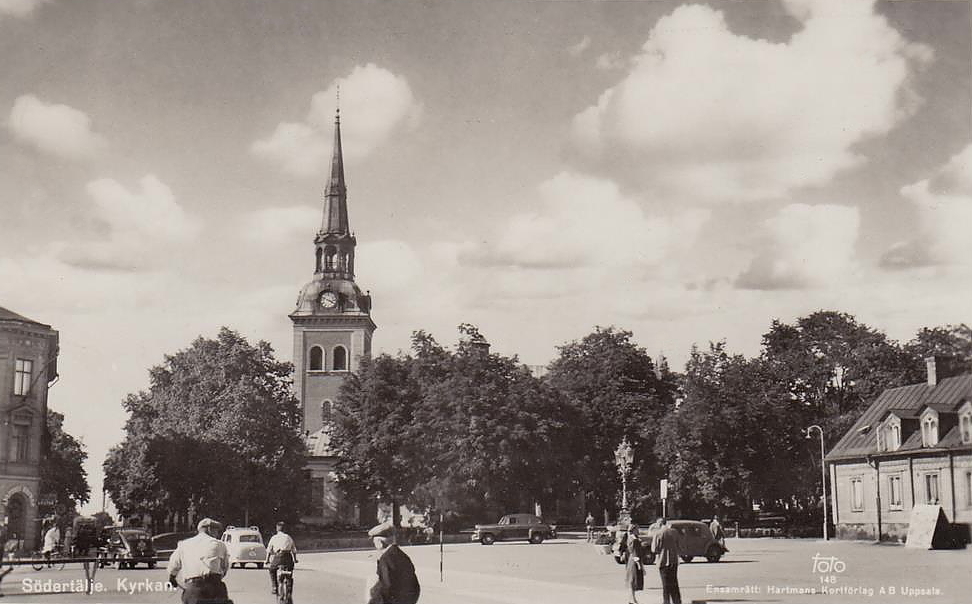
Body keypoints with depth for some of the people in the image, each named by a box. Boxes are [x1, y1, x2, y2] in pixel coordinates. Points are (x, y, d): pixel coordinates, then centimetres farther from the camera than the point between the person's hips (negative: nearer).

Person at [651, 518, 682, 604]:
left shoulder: (658, 534, -12)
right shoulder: (674, 532, 1)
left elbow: (654, 549, -11)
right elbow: (678, 546, 6)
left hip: (663, 561, -4)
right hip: (674, 560, 4)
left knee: (666, 584, 5)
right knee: (674, 582, 16)